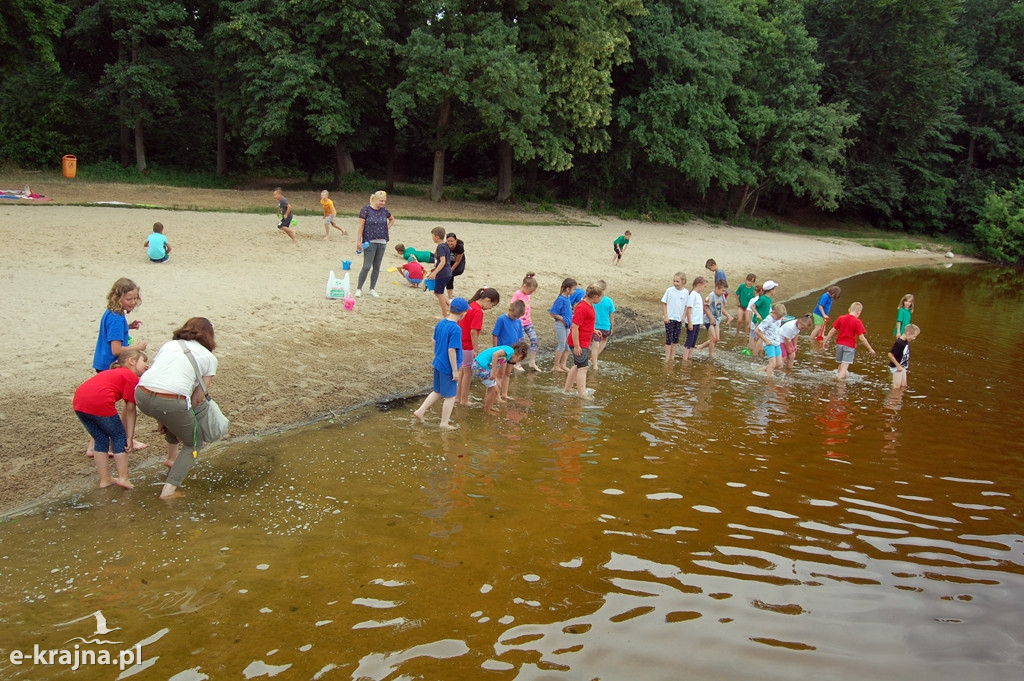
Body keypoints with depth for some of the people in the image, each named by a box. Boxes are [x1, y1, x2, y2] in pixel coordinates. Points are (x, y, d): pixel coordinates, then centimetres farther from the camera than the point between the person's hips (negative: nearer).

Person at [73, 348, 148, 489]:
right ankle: (123, 478, 13)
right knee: (119, 438, 12)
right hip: (99, 402, -8)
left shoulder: (113, 373, 32)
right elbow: (130, 409, 5)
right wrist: (130, 437, 8)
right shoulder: (132, 377, 9)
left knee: (101, 440, 21)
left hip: (78, 401, 8)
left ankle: (105, 480, 26)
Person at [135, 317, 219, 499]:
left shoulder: (169, 344, 26)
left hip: (142, 397, 5)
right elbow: (197, 398, 8)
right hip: (170, 402, -5)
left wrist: (161, 419, 26)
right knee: (194, 443, 20)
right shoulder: (209, 357, 16)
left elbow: (150, 373, 20)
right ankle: (170, 489, 8)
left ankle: (172, 458, 50)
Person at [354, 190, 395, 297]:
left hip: (382, 242, 5)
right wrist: (359, 241, -10)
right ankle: (358, 288, 5)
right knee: (367, 267, -8)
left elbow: (392, 219, 27)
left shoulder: (384, 210, 7)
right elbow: (361, 226, -7)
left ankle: (372, 289, 20)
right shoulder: (366, 209, -7)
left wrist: (387, 228, 11)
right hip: (370, 242, -5)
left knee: (377, 267, 9)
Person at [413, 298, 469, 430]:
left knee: (437, 391, 24)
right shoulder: (456, 329, -23)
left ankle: (420, 411, 22)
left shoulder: (440, 324, 1)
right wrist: (455, 370, -17)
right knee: (450, 396, 9)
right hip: (448, 368, -8)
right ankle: (444, 424, 19)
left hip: (438, 364, 8)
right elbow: (451, 350, -23)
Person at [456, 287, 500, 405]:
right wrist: (476, 350, -16)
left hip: (460, 343, 9)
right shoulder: (478, 311, -20)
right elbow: (473, 332, -23)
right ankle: (464, 400, 15)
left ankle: (458, 397, 29)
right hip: (467, 346, -9)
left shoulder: (470, 305, 6)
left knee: (462, 370, 20)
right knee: (468, 373, 5)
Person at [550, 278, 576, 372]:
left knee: (568, 346, 12)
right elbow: (552, 313, -19)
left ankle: (563, 365, 22)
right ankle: (556, 366, 10)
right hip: (560, 325, -8)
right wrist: (563, 319, -14)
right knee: (561, 346, -1)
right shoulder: (561, 299, -19)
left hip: (567, 325, 8)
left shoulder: (567, 298, 5)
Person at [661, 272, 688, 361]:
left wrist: (684, 317, -2)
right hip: (670, 318, -3)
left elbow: (686, 306, 6)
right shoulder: (669, 290, -9)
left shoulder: (686, 292, -2)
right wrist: (666, 316, -8)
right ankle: (667, 358, 8)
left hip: (679, 319, 3)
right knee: (669, 339, 0)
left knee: (676, 339, 10)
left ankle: (672, 357, 21)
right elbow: (664, 303, -4)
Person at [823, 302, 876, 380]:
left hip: (839, 344, 5)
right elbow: (861, 338, -10)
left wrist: (826, 341, 15)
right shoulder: (857, 322, -10)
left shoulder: (841, 318, 3)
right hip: (849, 346, -5)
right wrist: (870, 349, -3)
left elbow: (832, 331, 4)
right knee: (845, 366, -6)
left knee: (841, 365, 20)